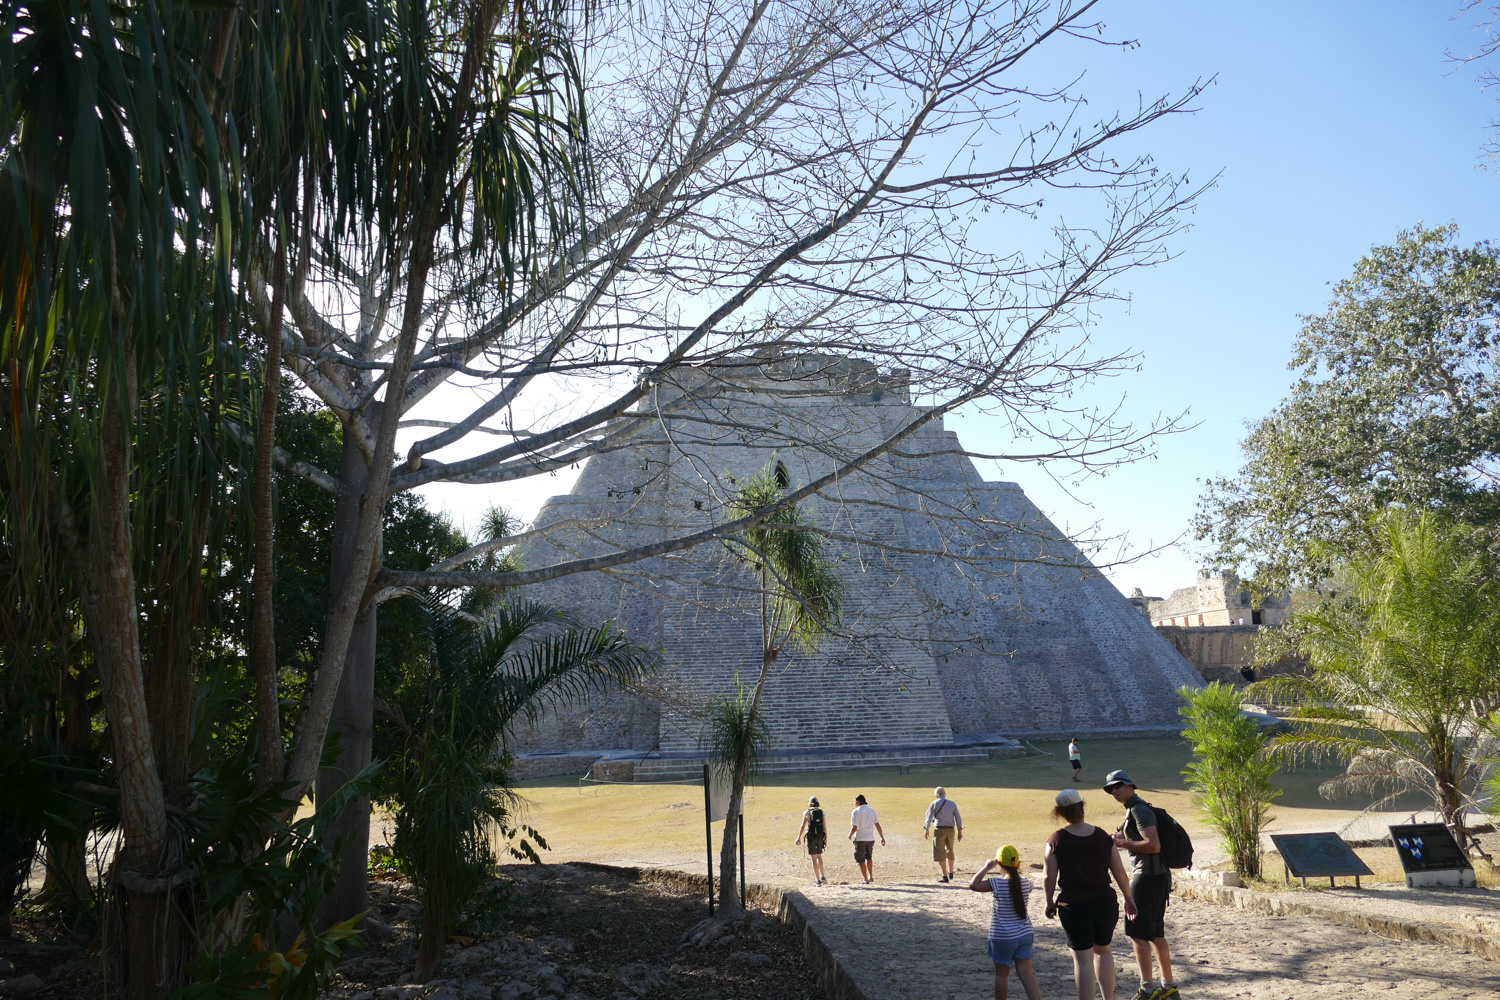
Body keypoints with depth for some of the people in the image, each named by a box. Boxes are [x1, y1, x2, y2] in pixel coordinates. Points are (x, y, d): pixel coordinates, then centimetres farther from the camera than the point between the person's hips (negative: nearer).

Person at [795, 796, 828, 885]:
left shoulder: (807, 813, -5)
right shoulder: (822, 812, 4)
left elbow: (803, 826, -8)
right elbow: (825, 827, 4)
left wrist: (799, 837, -1)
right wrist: (826, 839, 10)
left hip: (811, 837, -4)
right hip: (820, 837, 4)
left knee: (814, 858, 1)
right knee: (819, 856, 23)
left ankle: (817, 880, 0)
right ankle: (822, 877, 18)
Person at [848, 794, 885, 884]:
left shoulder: (856, 812, -11)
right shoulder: (872, 810, 5)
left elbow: (854, 827, -17)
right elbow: (877, 825, 2)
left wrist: (850, 835, 1)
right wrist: (882, 837, 7)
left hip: (859, 839, -5)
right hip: (870, 838, 6)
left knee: (861, 860, 5)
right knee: (869, 858, 25)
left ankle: (866, 880, 5)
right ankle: (871, 876, 30)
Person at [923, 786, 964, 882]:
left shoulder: (934, 803, 0)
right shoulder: (952, 803, 10)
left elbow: (929, 817, -2)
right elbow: (958, 818, 5)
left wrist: (926, 830, 9)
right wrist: (960, 831, 7)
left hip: (940, 830, -4)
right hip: (951, 830, 5)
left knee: (940, 853, -1)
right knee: (950, 852, 21)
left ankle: (945, 876, -7)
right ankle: (950, 873, 33)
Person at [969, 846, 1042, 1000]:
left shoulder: (998, 884, -22)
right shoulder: (1026, 883, -7)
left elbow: (973, 885, -22)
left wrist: (986, 868, -14)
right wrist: (1017, 868, 17)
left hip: (1003, 938, -4)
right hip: (1025, 935, 4)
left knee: (1001, 974, 12)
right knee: (1025, 973, 8)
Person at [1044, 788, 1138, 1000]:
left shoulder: (1056, 840, -11)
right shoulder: (1102, 836, -1)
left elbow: (1049, 877, -10)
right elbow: (1119, 870, 1)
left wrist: (1050, 902, 5)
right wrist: (1128, 898, 15)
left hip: (1074, 906, -4)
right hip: (1105, 903, 4)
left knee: (1082, 959, 3)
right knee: (1103, 951, 24)